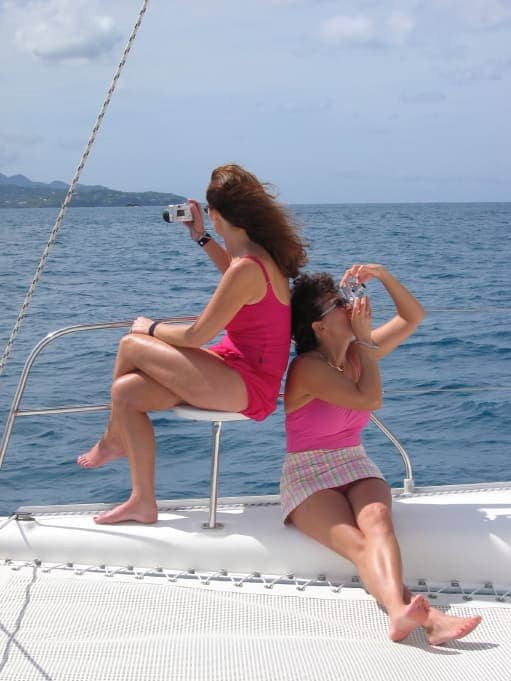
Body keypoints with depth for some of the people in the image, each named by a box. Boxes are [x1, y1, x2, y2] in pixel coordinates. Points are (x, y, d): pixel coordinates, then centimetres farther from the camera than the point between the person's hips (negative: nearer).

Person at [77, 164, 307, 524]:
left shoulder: (248, 268, -23)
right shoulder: (259, 253, 6)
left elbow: (195, 337, -18)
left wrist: (150, 328, 0)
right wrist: (201, 237, 29)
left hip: (248, 385, -10)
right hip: (240, 367, 10)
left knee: (131, 346, -9)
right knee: (126, 390, -1)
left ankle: (112, 440, 17)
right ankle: (143, 501, 3)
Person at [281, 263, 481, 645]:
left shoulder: (358, 352, 9)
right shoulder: (306, 369, -13)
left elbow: (413, 317, 13)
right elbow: (370, 400, -21)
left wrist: (382, 275, 0)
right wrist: (365, 338, -14)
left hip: (357, 468, 5)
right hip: (308, 477, -5)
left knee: (376, 519, -32)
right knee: (357, 543, -33)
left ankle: (400, 612, -58)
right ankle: (402, 607, -61)